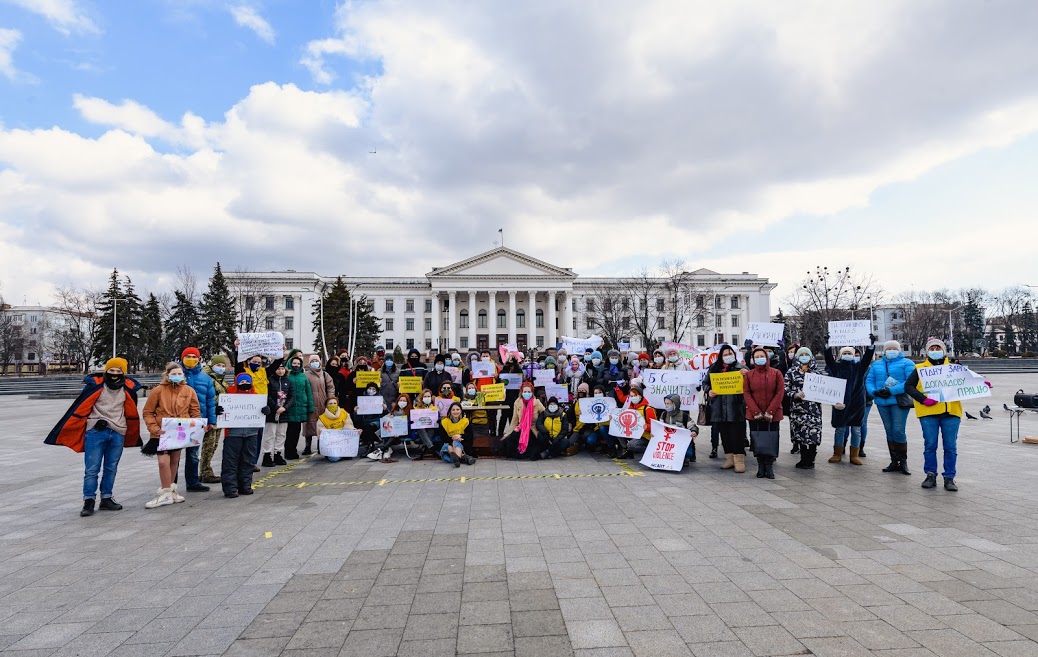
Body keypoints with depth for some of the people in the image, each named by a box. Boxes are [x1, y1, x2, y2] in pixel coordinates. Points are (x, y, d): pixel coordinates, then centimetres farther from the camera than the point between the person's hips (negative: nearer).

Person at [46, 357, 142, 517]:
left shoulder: (128, 388, 4)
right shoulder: (95, 385, -6)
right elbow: (81, 408, -2)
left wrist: (131, 433, 22)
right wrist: (68, 431, 0)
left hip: (118, 433, 3)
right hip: (95, 431, -3)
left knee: (111, 468, 10)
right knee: (91, 469, -2)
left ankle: (106, 499, 20)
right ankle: (89, 501, 6)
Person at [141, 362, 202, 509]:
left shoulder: (189, 391, 0)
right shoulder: (159, 390, -6)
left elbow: (195, 411, 4)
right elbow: (147, 412, -2)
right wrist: (154, 428, -13)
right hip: (162, 433, -3)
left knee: (174, 461, 14)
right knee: (163, 461, -12)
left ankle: (169, 490, 31)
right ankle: (167, 494, 1)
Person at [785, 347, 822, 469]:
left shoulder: (815, 371, 8)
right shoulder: (791, 372, 4)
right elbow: (786, 389, -1)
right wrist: (795, 394, -17)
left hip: (813, 407, 0)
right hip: (797, 407, 0)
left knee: (813, 433, -4)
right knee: (800, 433, 2)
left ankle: (810, 460, 8)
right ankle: (804, 459, 15)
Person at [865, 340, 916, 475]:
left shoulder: (906, 363, 0)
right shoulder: (876, 365, 15)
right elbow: (869, 381, 10)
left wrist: (892, 391, -20)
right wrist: (874, 391, -11)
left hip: (899, 401, -5)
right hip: (882, 402, 5)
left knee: (898, 431, -9)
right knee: (889, 432, 10)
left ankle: (903, 461, 6)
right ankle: (894, 461, 17)